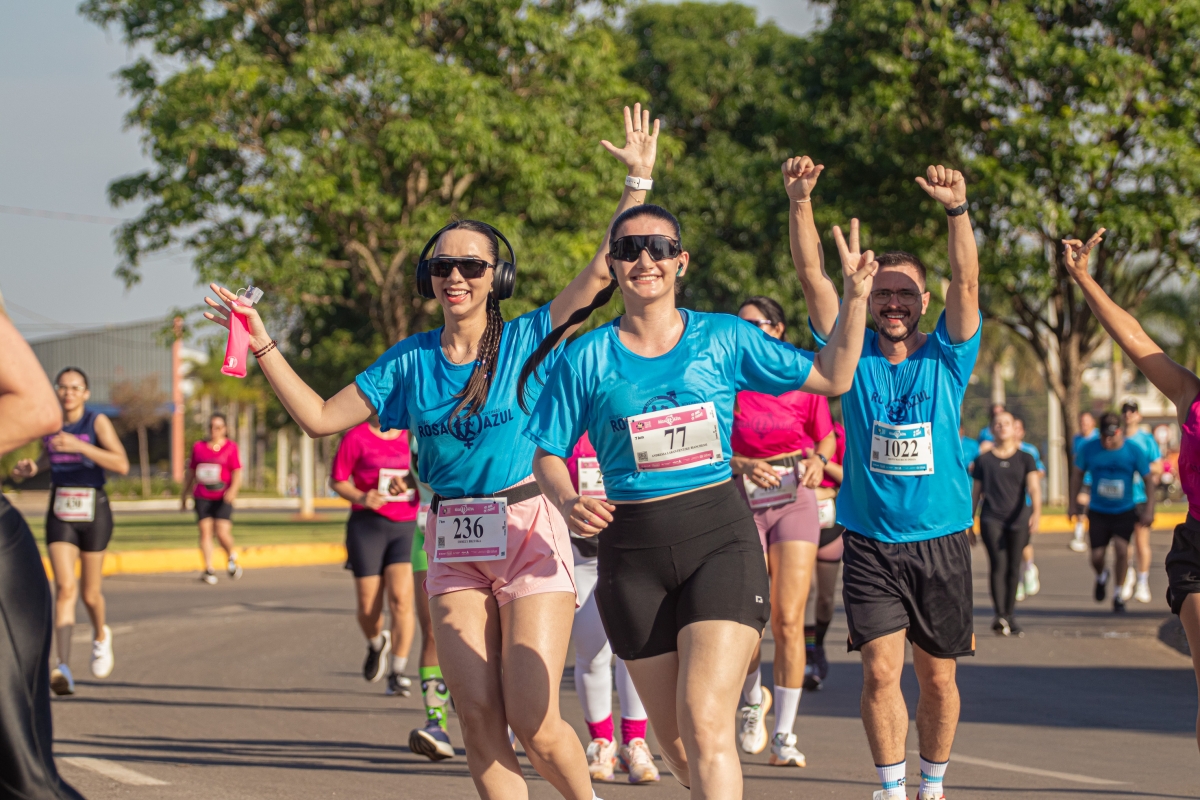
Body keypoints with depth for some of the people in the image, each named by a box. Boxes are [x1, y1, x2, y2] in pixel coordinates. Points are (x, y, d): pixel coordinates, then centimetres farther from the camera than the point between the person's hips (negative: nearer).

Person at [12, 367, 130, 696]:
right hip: (60, 515, 2)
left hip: (93, 512, -2)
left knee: (90, 593, 10)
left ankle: (101, 635, 45)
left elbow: (122, 465, -20)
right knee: (65, 588, -16)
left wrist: (80, 446, -29)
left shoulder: (98, 422, -9)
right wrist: (32, 466, 3)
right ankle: (64, 668, -26)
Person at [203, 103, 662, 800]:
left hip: (528, 537, -4)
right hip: (454, 546, 4)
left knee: (535, 724, -10)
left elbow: (603, 272, -6)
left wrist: (639, 180, -8)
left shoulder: (526, 339, -1)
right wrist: (263, 345, 3)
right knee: (480, 721, -3)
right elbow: (321, 417, 9)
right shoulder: (411, 360, 8)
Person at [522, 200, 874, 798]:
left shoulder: (725, 338, 4)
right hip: (632, 552, 2)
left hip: (720, 539, -2)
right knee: (675, 742, 10)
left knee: (706, 724, -19)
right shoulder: (587, 359, 3)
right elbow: (547, 454, 6)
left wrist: (856, 297, -1)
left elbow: (832, 377, 11)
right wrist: (568, 503, -14)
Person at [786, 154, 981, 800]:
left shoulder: (946, 359, 1)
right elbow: (813, 278, -6)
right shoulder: (852, 355, 3)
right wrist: (800, 202, -19)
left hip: (940, 542, 0)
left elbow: (966, 283, -13)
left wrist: (958, 210, -29)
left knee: (937, 676, 8)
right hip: (869, 543, 0)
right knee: (881, 670, -11)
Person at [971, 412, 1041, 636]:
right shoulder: (984, 460, 9)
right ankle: (1000, 615, -23)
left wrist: (1036, 511, -24)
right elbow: (976, 492, 15)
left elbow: (1034, 486, -6)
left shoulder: (1025, 458, 7)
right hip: (991, 519, -1)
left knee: (1013, 568, 4)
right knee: (998, 565, -15)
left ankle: (1010, 617, 15)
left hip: (1018, 520, 1)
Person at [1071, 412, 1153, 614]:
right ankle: (1101, 577, 36)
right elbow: (1077, 474, 8)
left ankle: (1118, 594, -2)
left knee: (1121, 548, -19)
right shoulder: (1089, 449, -5)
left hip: (1125, 511, -1)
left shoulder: (1134, 451, -8)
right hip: (1098, 511, 1)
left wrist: (1149, 509, -8)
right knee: (1097, 556, -2)